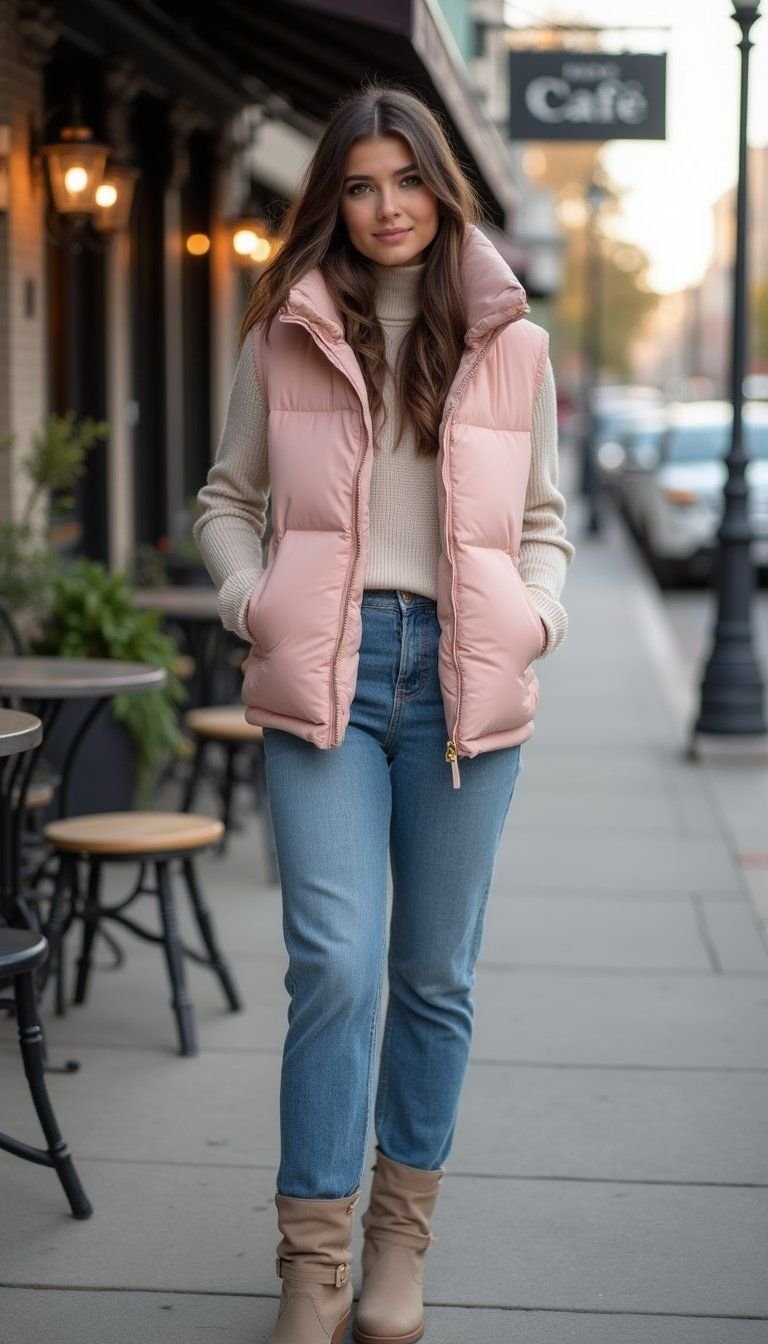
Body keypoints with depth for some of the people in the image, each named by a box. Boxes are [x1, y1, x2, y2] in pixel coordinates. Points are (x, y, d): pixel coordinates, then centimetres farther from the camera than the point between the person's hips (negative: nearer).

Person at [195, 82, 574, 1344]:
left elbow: (544, 516, 16)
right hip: (326, 674, -1)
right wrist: (250, 600, -3)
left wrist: (536, 618, -1)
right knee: (334, 966, -10)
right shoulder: (284, 337, 7)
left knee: (436, 973, 8)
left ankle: (401, 1240, 24)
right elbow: (227, 498, 14)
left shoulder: (510, 344, 9)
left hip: (462, 677, 2)